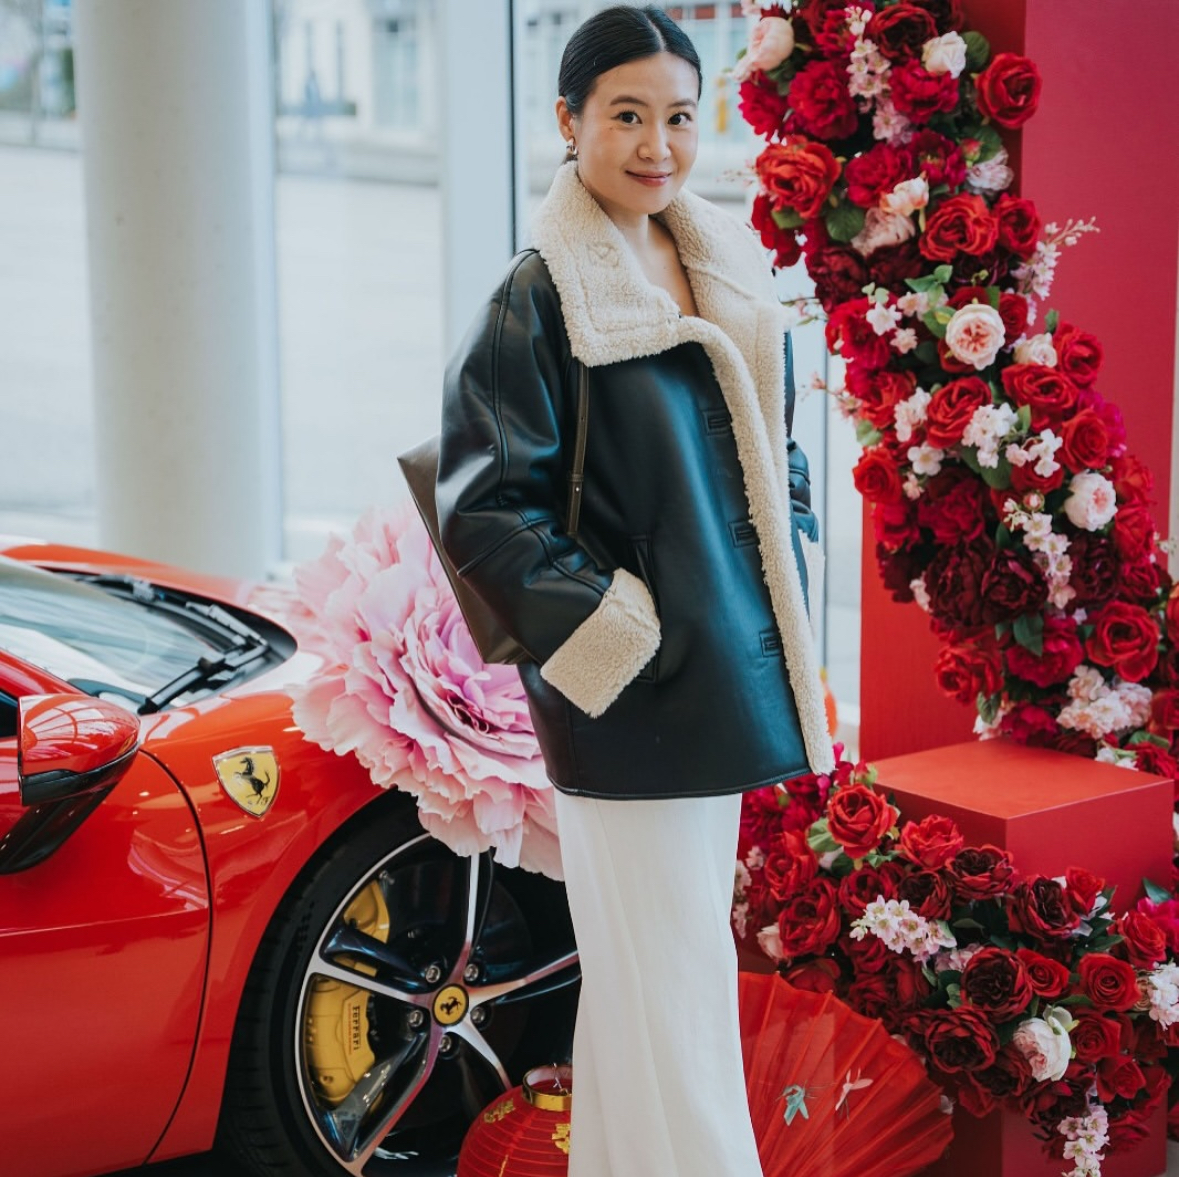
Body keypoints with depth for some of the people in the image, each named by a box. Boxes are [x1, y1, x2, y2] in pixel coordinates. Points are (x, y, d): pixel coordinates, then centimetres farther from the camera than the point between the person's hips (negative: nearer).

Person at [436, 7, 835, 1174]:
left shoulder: (725, 275, 8)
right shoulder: (541, 298, -12)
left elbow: (771, 455, 19)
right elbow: (482, 509, -15)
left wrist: (782, 601, 7)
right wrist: (613, 632, -16)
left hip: (724, 669, 7)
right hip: (627, 689, -7)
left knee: (657, 956, 17)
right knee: (674, 973, -2)